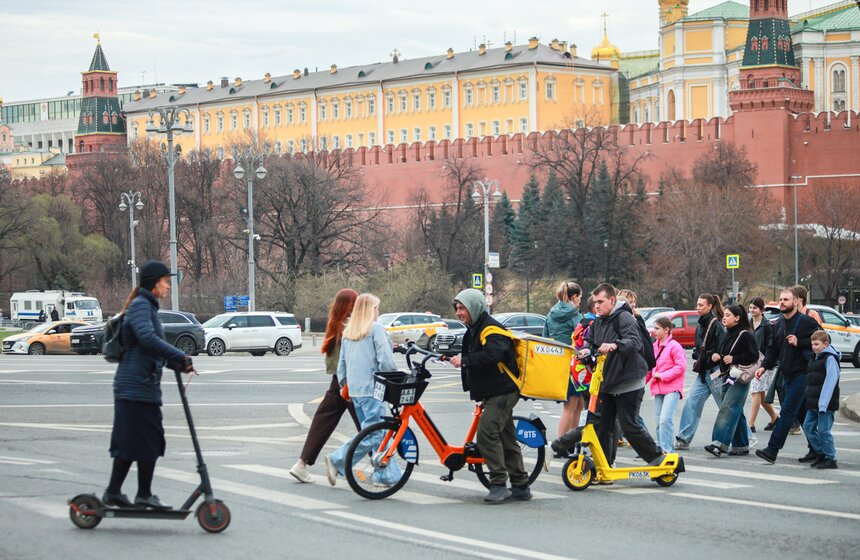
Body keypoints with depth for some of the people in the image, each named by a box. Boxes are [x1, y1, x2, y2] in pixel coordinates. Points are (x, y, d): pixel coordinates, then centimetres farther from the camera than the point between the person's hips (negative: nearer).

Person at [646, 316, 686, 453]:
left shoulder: (674, 346, -9)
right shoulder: (654, 346, 13)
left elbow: (681, 366, -14)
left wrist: (662, 375, -16)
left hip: (672, 388, -8)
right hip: (658, 388, 8)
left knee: (665, 418, -19)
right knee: (659, 420, 10)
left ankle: (668, 449, -17)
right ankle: (661, 448, 18)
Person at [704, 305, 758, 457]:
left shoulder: (745, 335, -9)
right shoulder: (726, 336, 17)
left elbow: (754, 355, -15)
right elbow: (722, 354, 29)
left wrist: (734, 359, -19)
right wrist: (715, 356, 7)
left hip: (739, 379, -9)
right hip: (726, 377, 9)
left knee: (728, 409, -17)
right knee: (736, 412, 12)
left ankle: (719, 443, -25)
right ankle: (741, 446, 17)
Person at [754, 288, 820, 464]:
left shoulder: (806, 322, -9)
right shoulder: (779, 324, 16)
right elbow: (773, 348, 19)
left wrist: (799, 343, -20)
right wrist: (765, 366, 6)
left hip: (802, 375, -8)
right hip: (788, 376, 8)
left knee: (787, 412, -12)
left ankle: (772, 450, -16)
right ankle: (815, 449, 20)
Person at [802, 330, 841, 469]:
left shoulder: (830, 359, -12)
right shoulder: (815, 358, 16)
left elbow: (830, 382, -19)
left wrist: (823, 404, -24)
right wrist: (810, 400, 16)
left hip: (826, 404, -9)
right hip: (813, 403, 9)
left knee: (823, 430, -7)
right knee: (808, 427, 9)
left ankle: (830, 459, 2)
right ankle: (821, 454, 19)